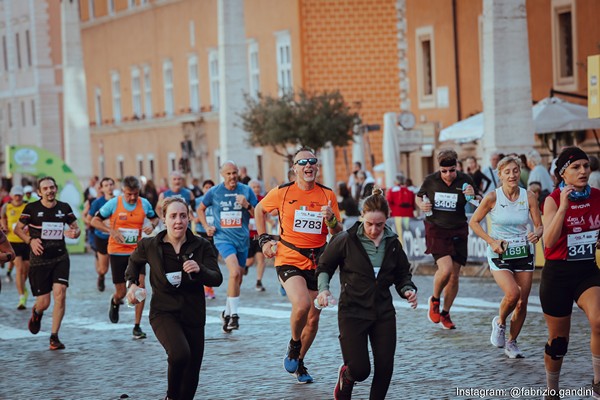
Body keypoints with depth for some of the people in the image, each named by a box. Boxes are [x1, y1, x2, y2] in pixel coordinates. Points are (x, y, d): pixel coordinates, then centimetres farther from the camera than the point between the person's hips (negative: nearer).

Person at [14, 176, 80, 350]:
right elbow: (18, 228, 4)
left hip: (60, 258, 2)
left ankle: (54, 337, -5)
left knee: (60, 294, -16)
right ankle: (36, 313, 41)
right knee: (43, 302, 0)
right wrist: (30, 240, -13)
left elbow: (76, 227, 14)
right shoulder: (32, 208, -4)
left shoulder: (64, 208, 3)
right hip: (39, 260, -1)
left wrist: (74, 233, -10)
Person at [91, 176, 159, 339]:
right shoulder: (113, 203, -10)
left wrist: (152, 225, -8)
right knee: (121, 292, 5)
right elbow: (95, 221, -3)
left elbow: (155, 218, 16)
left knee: (140, 285, -16)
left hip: (136, 251, 1)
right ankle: (115, 303, 46)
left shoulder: (144, 203, -3)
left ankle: (137, 327, -6)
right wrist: (111, 231, -18)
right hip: (117, 252, -1)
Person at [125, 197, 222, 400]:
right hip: (163, 312, -2)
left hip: (193, 315, 3)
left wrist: (199, 270, -29)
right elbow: (135, 261, 19)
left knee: (192, 375, 7)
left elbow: (217, 278, -11)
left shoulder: (201, 246, -4)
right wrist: (132, 283, 6)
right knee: (180, 353, -30)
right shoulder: (150, 246, -4)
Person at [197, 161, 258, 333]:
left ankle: (227, 312, 32)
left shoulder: (246, 190, 1)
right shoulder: (214, 192, 0)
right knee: (235, 272, -24)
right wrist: (206, 226, 4)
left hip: (242, 239, 3)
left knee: (238, 279, 12)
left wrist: (247, 205, -16)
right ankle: (233, 315, -19)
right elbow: (200, 209, 16)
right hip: (223, 238, -3)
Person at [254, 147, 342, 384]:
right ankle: (294, 345, 2)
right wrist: (264, 239, 8)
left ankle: (298, 362, 31)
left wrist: (331, 220, -16)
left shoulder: (327, 195, 2)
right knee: (302, 305, -27)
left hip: (317, 263, 4)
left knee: (313, 319, 8)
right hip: (289, 260, -4)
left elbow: (338, 234, 5)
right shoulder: (282, 193, -4)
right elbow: (259, 210, 15)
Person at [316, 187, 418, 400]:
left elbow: (402, 274, 13)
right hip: (352, 312, -3)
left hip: (384, 312, 3)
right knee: (360, 370, -7)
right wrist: (323, 288, -15)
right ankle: (346, 377, 29)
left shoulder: (392, 243, 1)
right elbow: (324, 266, 2)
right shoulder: (346, 240, -10)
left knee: (385, 368, -2)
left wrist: (408, 290, -6)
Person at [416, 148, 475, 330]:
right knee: (446, 268, -21)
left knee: (454, 276, 4)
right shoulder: (431, 180, -4)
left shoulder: (465, 180, -4)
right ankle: (434, 300, 8)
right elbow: (418, 197, 15)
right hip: (436, 230, -2)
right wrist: (421, 205, -7)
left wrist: (472, 196, -19)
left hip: (458, 232, 2)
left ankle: (445, 314, 23)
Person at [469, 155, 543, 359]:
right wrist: (492, 241, -11)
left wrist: (537, 233, -21)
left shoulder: (529, 197, -3)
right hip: (499, 254, -3)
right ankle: (500, 323, 8)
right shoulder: (492, 197, -10)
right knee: (512, 293, -24)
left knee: (522, 302, 2)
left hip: (524, 253, 3)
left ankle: (511, 342, 23)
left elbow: (540, 225, 2)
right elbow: (474, 222, 0)